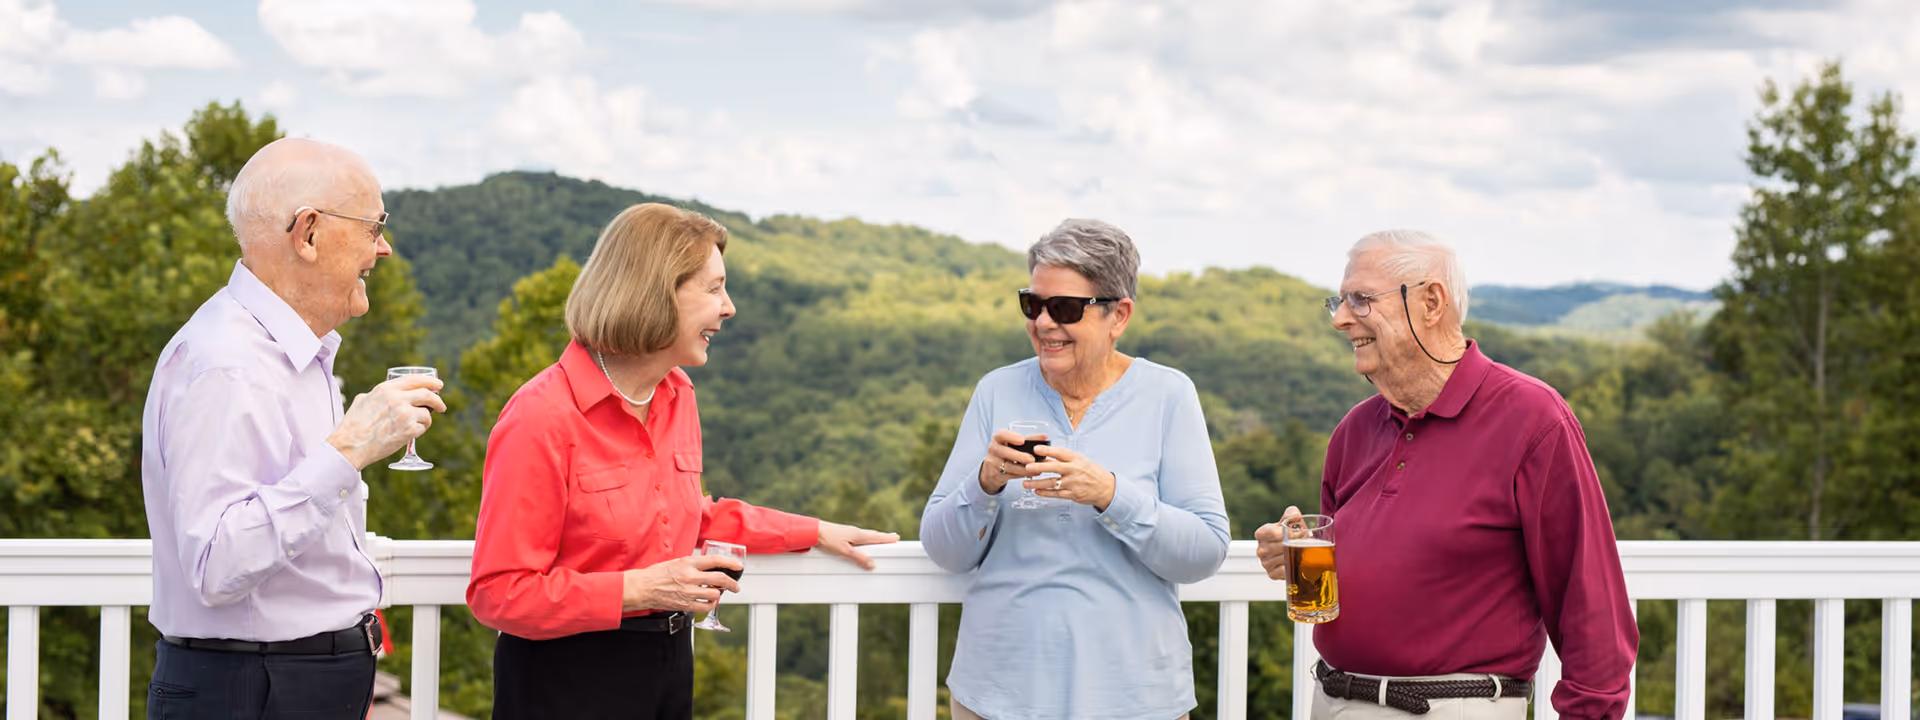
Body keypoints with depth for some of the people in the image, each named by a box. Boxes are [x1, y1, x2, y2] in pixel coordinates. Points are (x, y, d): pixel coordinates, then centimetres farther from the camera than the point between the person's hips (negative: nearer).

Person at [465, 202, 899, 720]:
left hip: (667, 667, 7)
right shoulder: (543, 419, -19)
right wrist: (639, 589, -24)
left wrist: (815, 533, 23)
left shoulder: (678, 396, 6)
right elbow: (497, 593, -18)